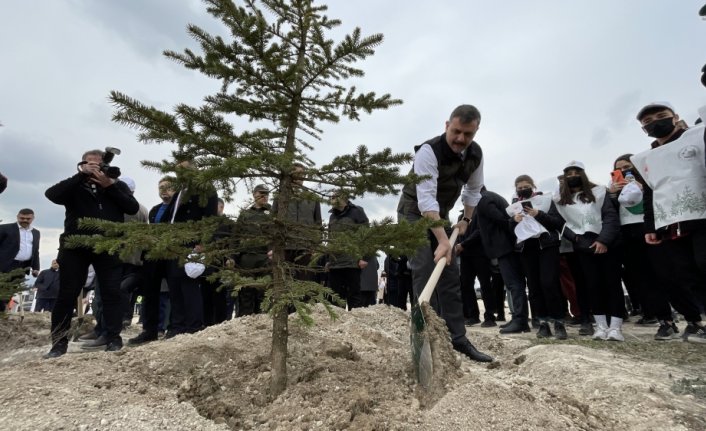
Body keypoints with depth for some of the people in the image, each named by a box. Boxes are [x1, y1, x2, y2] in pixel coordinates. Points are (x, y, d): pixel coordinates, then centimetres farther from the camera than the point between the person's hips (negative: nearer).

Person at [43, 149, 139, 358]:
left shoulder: (117, 185, 12)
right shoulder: (74, 185, 11)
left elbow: (133, 207, -2)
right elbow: (51, 194, -9)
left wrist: (109, 186, -9)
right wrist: (81, 175, -12)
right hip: (75, 245, 0)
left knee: (111, 293, -1)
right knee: (67, 294, 2)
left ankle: (113, 337, 6)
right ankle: (59, 342, 11)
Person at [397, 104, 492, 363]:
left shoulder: (476, 154, -6)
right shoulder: (429, 152, -29)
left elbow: (473, 189, 11)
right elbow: (426, 199, -38)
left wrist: (466, 219, 3)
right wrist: (442, 240, -44)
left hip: (441, 215, 7)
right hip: (415, 213, -6)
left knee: (450, 275, 4)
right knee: (425, 272, -15)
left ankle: (458, 339, 11)